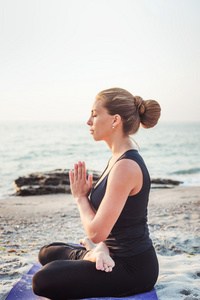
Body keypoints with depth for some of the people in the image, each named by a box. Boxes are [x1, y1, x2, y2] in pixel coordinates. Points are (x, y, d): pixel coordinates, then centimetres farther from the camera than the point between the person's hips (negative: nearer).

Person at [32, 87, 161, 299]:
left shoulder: (126, 166, -27)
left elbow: (96, 231, -25)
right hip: (119, 255, 9)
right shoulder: (118, 159, 6)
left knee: (42, 281, -18)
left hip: (134, 269, -9)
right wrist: (101, 249, -9)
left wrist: (80, 197, -7)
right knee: (48, 253, 21)